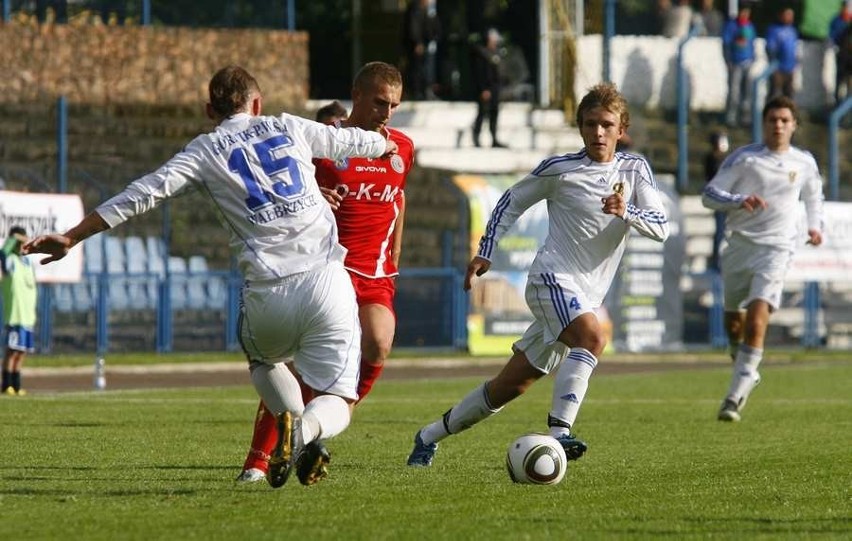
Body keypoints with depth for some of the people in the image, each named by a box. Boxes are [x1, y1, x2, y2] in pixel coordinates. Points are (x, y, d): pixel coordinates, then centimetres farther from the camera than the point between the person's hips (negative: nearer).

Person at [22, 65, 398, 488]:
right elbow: (351, 142, 31)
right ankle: (307, 431, -26)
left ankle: (291, 419, 2)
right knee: (338, 401, 9)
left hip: (267, 293, 0)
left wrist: (72, 237, 1)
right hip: (326, 280, 1)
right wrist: (387, 145, 55)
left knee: (263, 360, 33)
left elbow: (144, 194, -1)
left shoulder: (205, 151, 8)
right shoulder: (289, 128, 15)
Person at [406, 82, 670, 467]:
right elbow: (512, 201, 13)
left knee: (512, 384, 8)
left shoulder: (635, 169, 7)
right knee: (591, 337, -34)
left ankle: (431, 435, 22)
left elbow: (661, 227, -2)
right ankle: (559, 431, -42)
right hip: (552, 277, -4)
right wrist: (485, 251, 7)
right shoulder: (560, 169, -1)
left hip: (586, 295, 4)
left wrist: (626, 212, -22)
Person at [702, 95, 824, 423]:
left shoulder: (804, 163, 7)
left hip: (776, 249, -1)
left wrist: (815, 225, 10)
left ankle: (735, 395, -21)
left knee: (757, 317, -20)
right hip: (739, 245, 1)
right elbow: (709, 194, -5)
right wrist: (739, 201, -22)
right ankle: (747, 373, 43)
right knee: (733, 321, 13)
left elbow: (814, 197, 28)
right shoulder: (743, 158, -2)